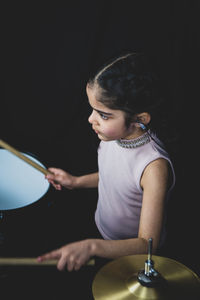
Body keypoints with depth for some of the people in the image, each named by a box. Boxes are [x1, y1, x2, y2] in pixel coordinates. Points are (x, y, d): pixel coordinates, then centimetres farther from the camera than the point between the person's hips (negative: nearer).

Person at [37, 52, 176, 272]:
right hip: (101, 233, 7)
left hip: (130, 255, -6)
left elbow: (147, 245, -34)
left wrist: (91, 246, -47)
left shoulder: (154, 167, -36)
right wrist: (76, 182, -3)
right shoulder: (114, 134, -15)